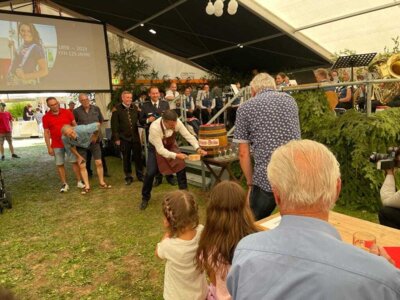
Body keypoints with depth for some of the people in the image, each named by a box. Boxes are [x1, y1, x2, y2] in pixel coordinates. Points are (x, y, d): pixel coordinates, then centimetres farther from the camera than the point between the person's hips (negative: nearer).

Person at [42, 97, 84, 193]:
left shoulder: (67, 112, -1)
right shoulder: (46, 117, -1)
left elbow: (75, 125, 6)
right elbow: (46, 133, 1)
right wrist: (49, 147, -3)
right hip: (56, 145, 0)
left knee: (75, 161, 3)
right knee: (60, 164, 4)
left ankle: (79, 182, 12)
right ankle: (64, 184, 15)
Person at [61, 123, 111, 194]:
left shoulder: (82, 129, -43)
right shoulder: (64, 139, -29)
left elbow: (97, 124, -31)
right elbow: (71, 147, -7)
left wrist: (95, 136, -17)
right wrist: (78, 156, -4)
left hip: (92, 142, -2)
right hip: (80, 146, 2)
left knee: (99, 163, -3)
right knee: (82, 166, -6)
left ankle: (102, 183, 12)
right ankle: (87, 186, 5)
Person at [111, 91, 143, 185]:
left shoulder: (135, 107, 4)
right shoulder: (117, 109, -7)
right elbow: (114, 125, -7)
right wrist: (116, 138, -9)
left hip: (135, 137, 3)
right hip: (124, 138, -3)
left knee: (138, 156, 9)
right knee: (126, 158, 9)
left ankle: (140, 175, 23)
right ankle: (128, 177, 21)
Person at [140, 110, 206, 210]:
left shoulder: (176, 122, -30)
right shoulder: (155, 127, -39)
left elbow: (188, 135, -22)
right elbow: (160, 149, -36)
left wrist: (197, 148, -37)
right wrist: (176, 155, -46)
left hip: (170, 145, 3)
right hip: (156, 147, -3)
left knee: (181, 167, -9)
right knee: (151, 173, -10)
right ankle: (145, 198, 15)